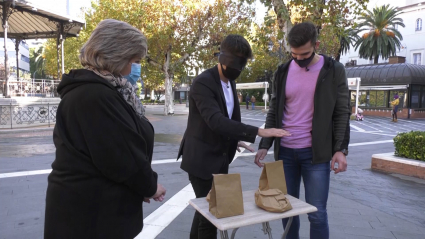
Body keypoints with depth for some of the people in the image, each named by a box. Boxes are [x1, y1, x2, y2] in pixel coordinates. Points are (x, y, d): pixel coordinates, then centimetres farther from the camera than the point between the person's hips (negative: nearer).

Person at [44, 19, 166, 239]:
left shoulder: (95, 90, 9)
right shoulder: (96, 96, -23)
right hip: (92, 213, -9)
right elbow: (122, 157, -25)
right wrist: (150, 186, -8)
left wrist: (144, 186, 7)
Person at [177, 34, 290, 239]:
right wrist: (258, 131, -36)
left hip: (220, 158, 8)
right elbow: (216, 121, -32)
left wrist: (233, 140, 8)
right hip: (202, 159, -8)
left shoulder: (230, 82, 8)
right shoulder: (203, 82, -20)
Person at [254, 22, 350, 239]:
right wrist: (264, 145, -2)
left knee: (317, 213, 2)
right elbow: (273, 112, 8)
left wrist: (341, 149, -11)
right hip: (285, 151, 3)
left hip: (316, 153, -3)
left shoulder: (334, 71, -2)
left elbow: (342, 113, -1)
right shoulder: (283, 72, 5)